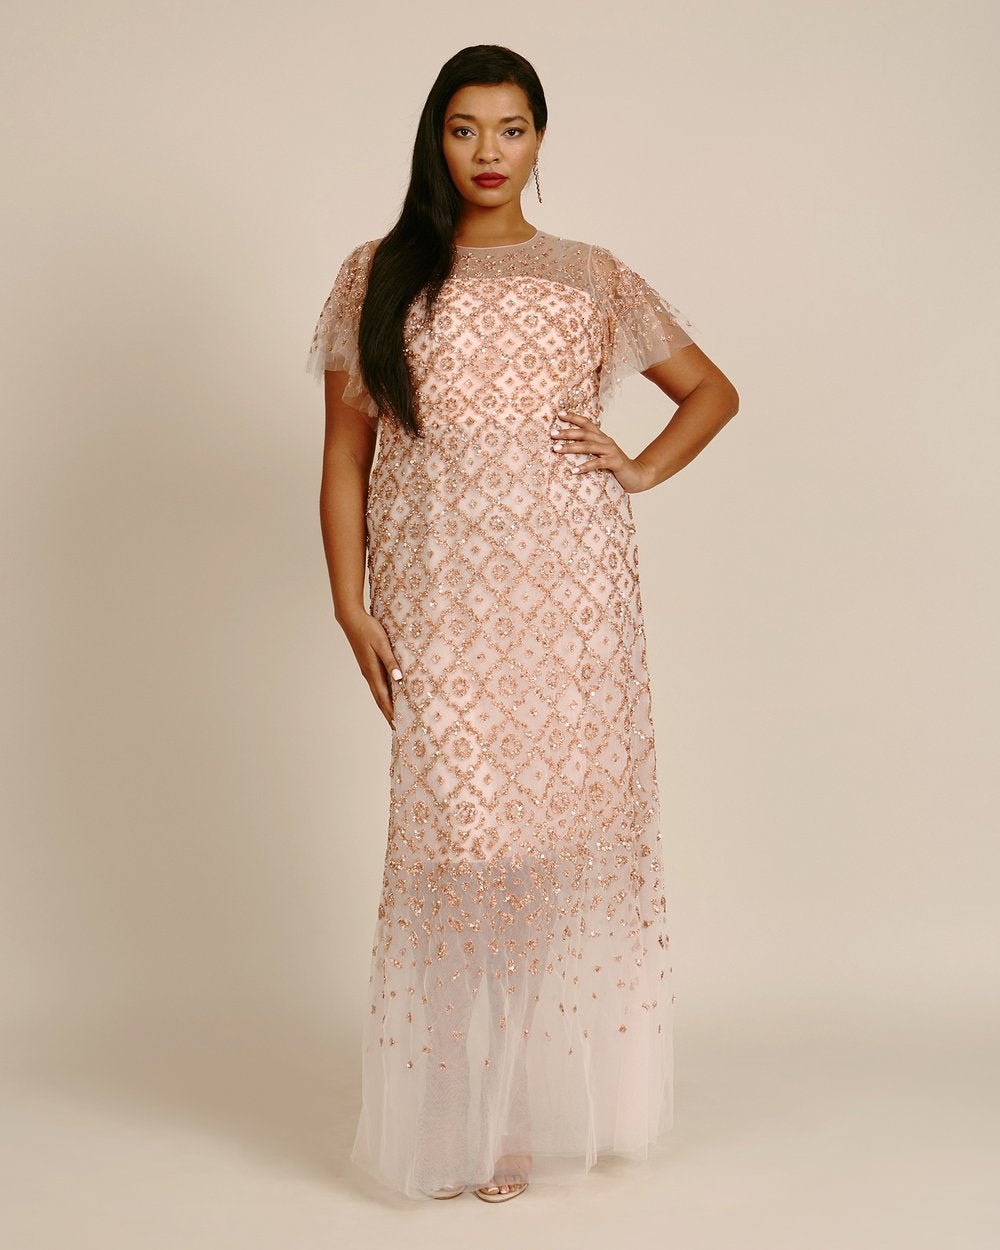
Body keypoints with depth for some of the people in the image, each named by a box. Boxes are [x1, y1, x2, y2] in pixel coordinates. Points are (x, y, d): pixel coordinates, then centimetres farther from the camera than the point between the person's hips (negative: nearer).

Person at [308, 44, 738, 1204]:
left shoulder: (593, 278, 12)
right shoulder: (380, 275, 10)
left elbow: (711, 389, 21)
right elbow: (344, 452, 7)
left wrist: (641, 469, 3)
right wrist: (350, 604, -1)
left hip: (571, 587, 1)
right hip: (439, 598, -1)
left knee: (570, 822, 0)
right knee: (457, 836, -4)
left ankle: (542, 1098, 15)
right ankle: (461, 1109, 7)